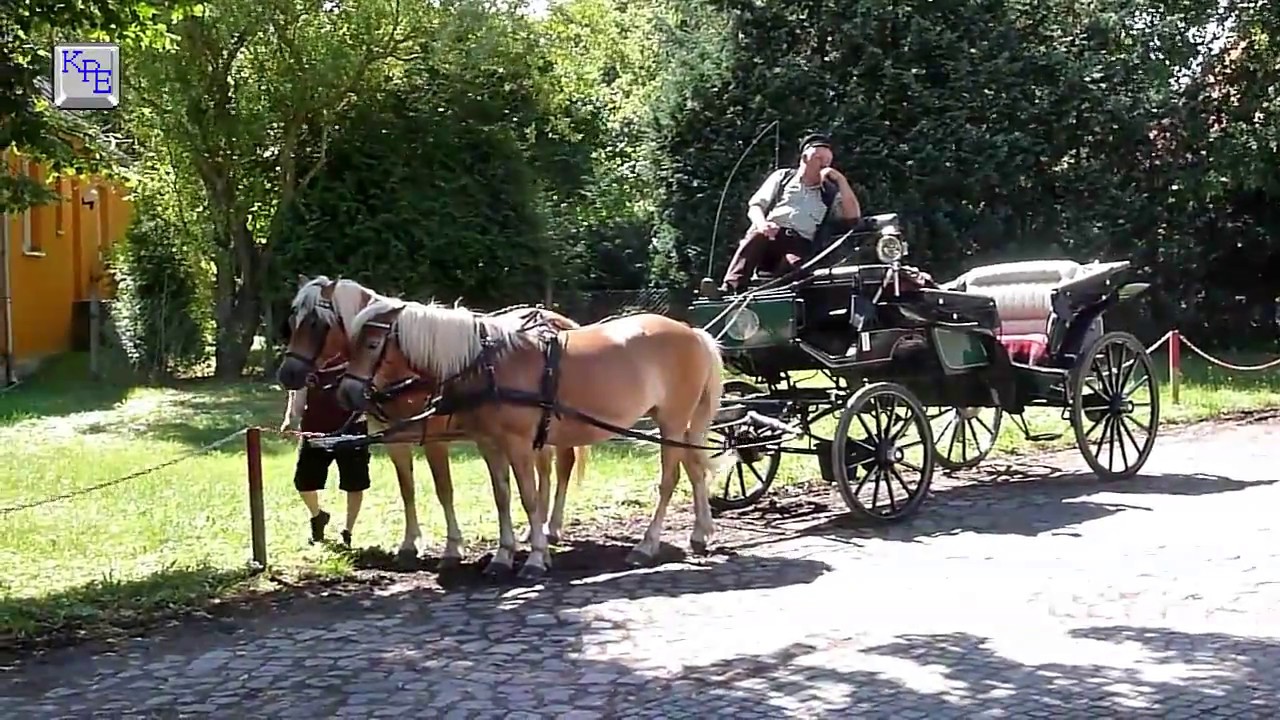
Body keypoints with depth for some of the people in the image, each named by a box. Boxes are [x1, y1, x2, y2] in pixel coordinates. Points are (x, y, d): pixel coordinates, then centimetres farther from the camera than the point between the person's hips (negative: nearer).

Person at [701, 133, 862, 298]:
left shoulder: (831, 192, 22)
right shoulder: (782, 176, 22)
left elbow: (853, 215, 7)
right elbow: (755, 206, 13)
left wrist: (841, 179, 4)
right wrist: (762, 224, -12)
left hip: (801, 245, 0)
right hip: (770, 235, 0)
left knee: (793, 262, -36)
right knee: (756, 236, -35)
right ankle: (729, 288, -49)